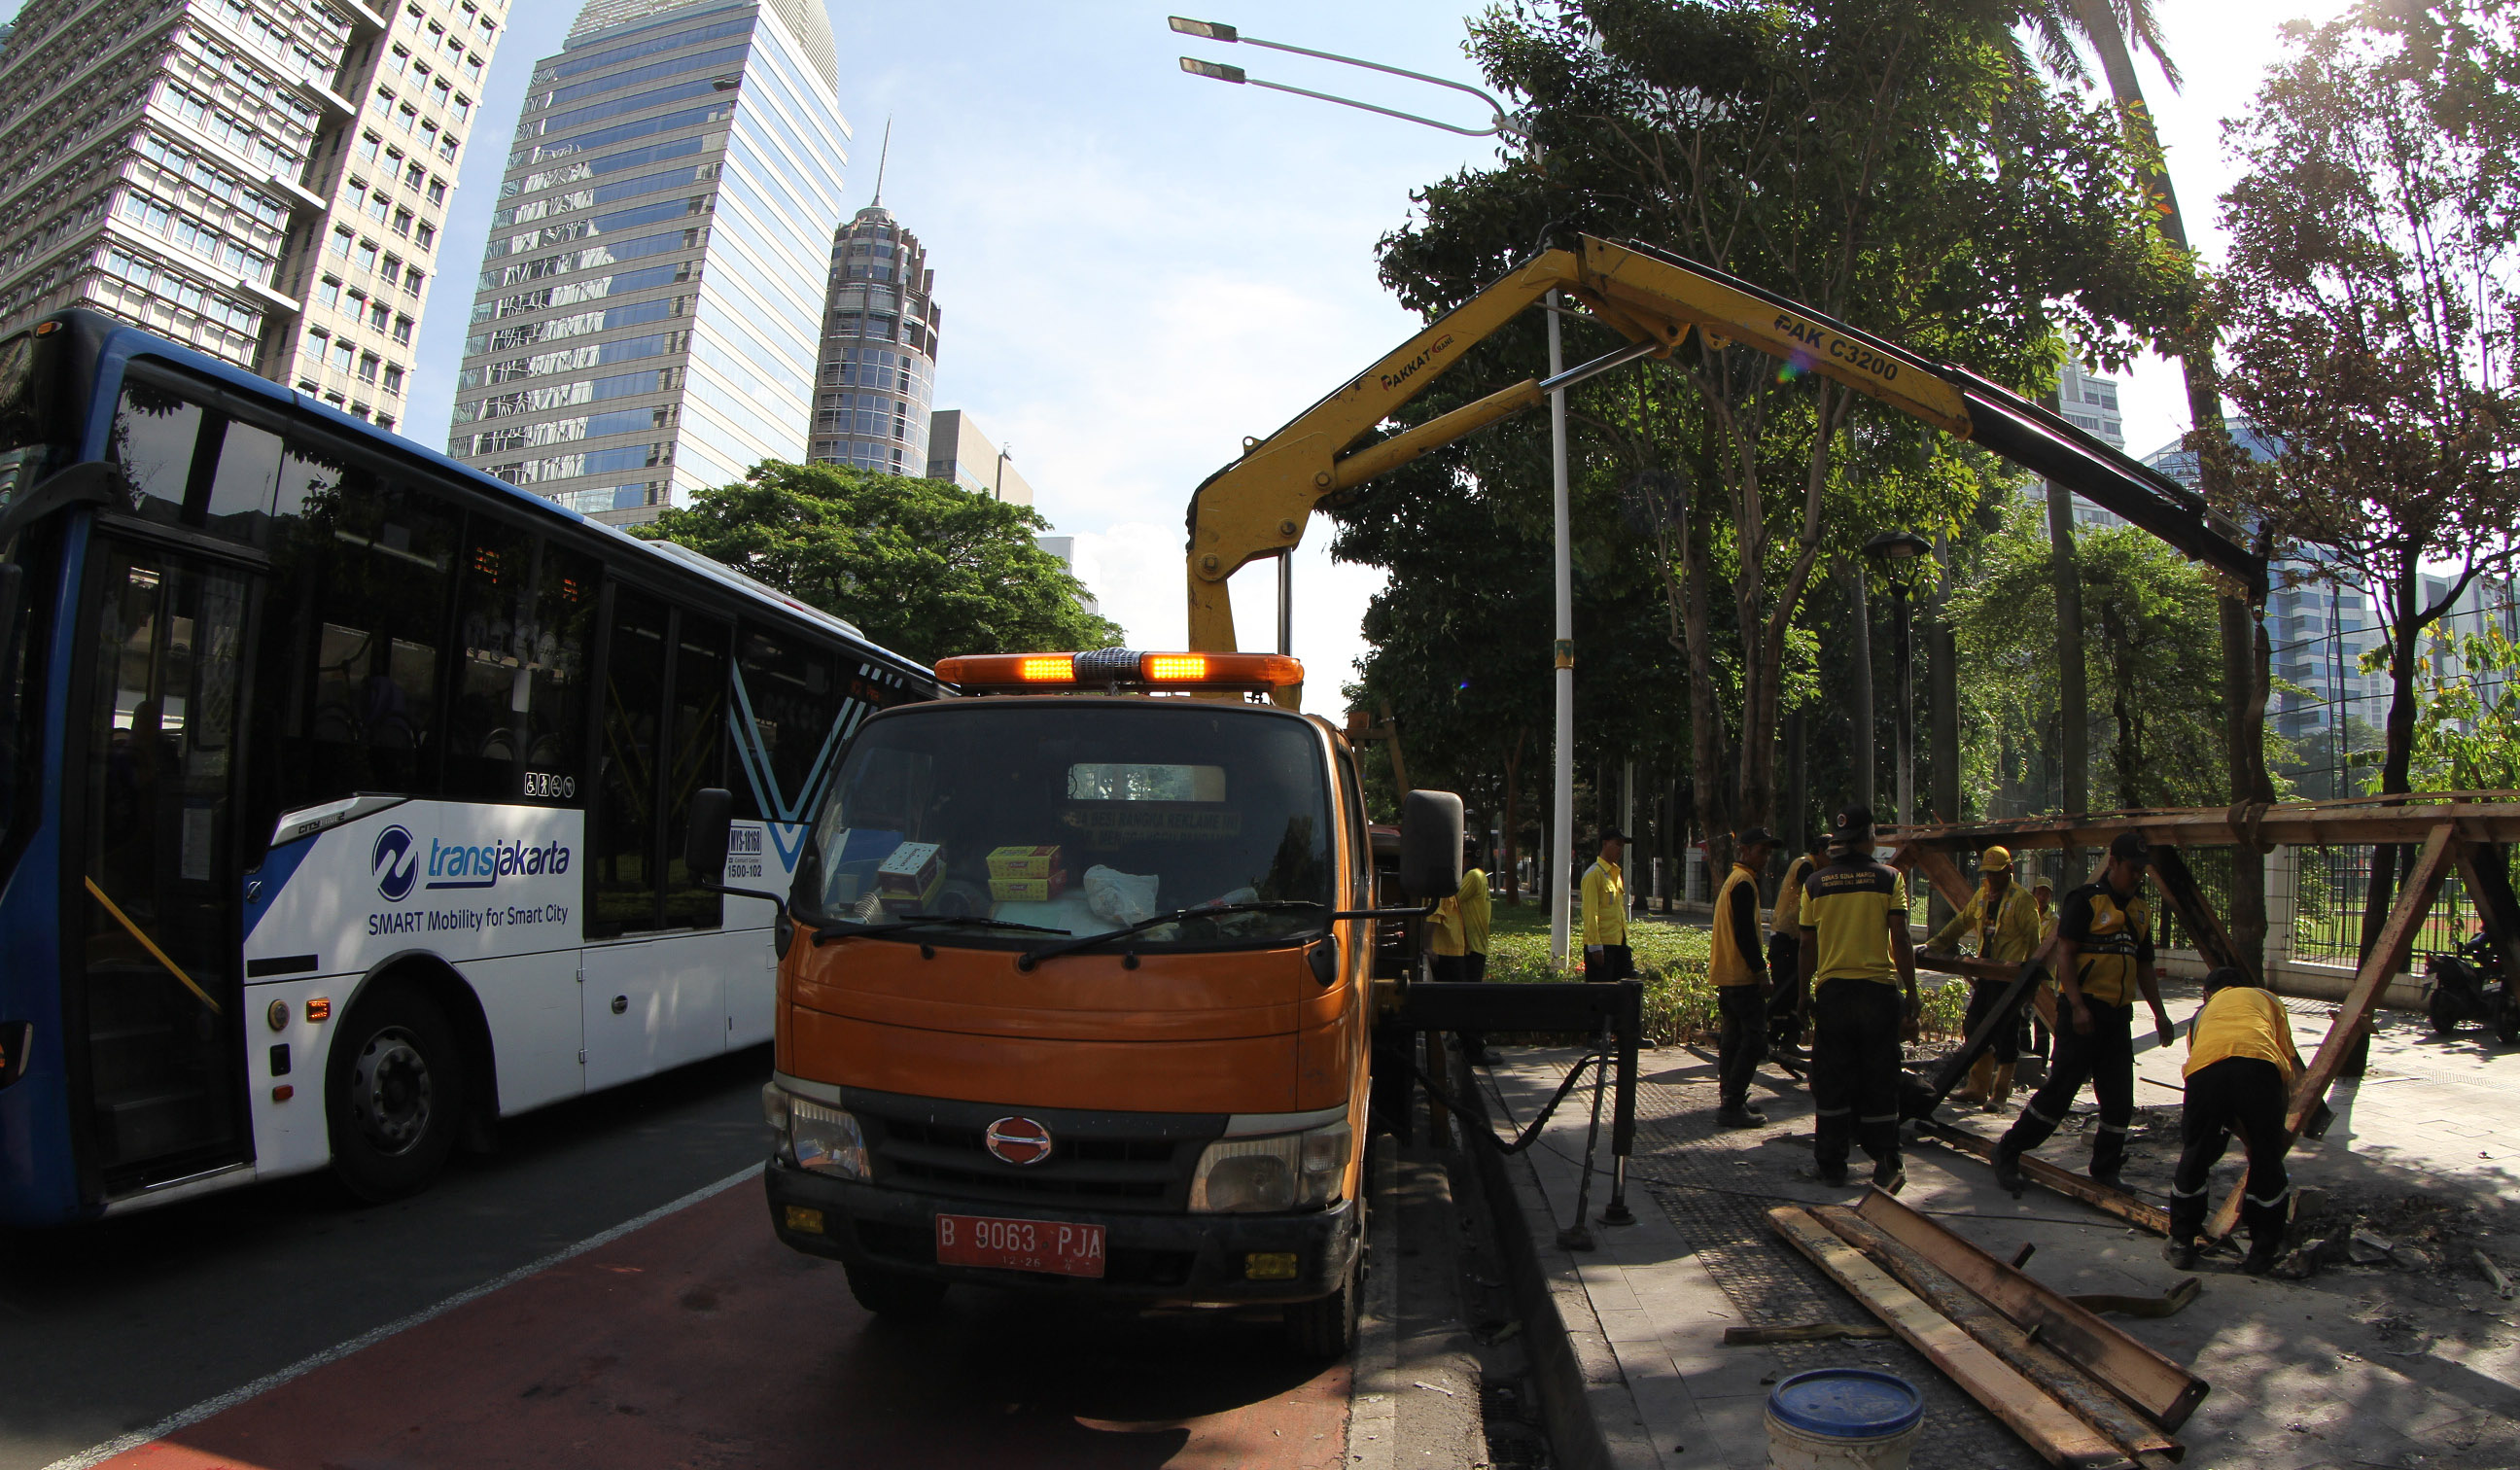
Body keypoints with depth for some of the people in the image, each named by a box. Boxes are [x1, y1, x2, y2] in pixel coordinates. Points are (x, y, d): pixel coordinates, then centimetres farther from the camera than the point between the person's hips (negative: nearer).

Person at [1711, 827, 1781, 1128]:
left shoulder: (1731, 880, 19)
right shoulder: (1744, 883, -14)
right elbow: (1745, 934, -20)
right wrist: (1761, 972, -17)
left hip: (1726, 975, 11)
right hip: (1742, 976, -10)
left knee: (1733, 1039, 14)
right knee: (1754, 1040, -8)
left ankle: (1729, 1100, 20)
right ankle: (1732, 1107, -9)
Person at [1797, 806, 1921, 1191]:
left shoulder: (1815, 882, 2)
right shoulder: (1888, 878, -3)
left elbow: (1808, 946, 5)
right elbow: (1900, 942, -6)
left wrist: (1804, 993, 15)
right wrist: (1912, 994, 0)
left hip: (1832, 989, 1)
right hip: (1878, 988, -1)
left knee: (1831, 1080, 8)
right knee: (1879, 1081, 8)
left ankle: (1830, 1165, 12)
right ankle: (1886, 1166, 10)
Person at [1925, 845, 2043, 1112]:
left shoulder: (2021, 900, -10)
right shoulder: (1981, 896, 13)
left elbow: (2035, 940, -14)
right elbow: (1960, 923, 19)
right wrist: (1933, 945, 11)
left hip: (2009, 978, -8)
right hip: (1984, 975, 8)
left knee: (2005, 1037, -1)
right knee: (1974, 1030, 10)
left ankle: (2000, 1095, 6)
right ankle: (1977, 1088, 20)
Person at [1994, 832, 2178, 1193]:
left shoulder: (2140, 911, 16)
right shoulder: (2085, 900, -8)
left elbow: (2144, 967, 23)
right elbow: (2064, 954, -13)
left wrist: (2159, 1013, 17)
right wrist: (2077, 1006, -20)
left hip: (2119, 1014, 7)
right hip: (2083, 1010, -7)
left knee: (2119, 1099, 7)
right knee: (2060, 1088, -8)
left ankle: (2106, 1172, 19)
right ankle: (2008, 1153, 1)